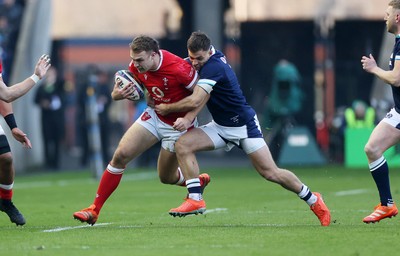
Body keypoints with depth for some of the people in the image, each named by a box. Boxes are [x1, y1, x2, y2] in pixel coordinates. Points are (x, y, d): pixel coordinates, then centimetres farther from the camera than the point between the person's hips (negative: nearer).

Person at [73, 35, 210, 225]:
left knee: (166, 177, 5)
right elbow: (133, 85, 5)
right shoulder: (137, 66, -13)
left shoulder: (178, 69, -31)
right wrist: (117, 94, -19)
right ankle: (94, 210, -5)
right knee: (121, 155, -9)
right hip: (154, 116, 5)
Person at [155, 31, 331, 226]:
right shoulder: (203, 60, -1)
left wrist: (166, 109, -17)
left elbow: (195, 101, -31)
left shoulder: (214, 67, -27)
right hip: (220, 126, 8)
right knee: (182, 144, -13)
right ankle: (195, 199, -13)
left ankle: (313, 200, 14)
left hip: (244, 125, -8)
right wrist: (188, 119, -23)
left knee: (270, 173, -6)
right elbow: (201, 97, -6)